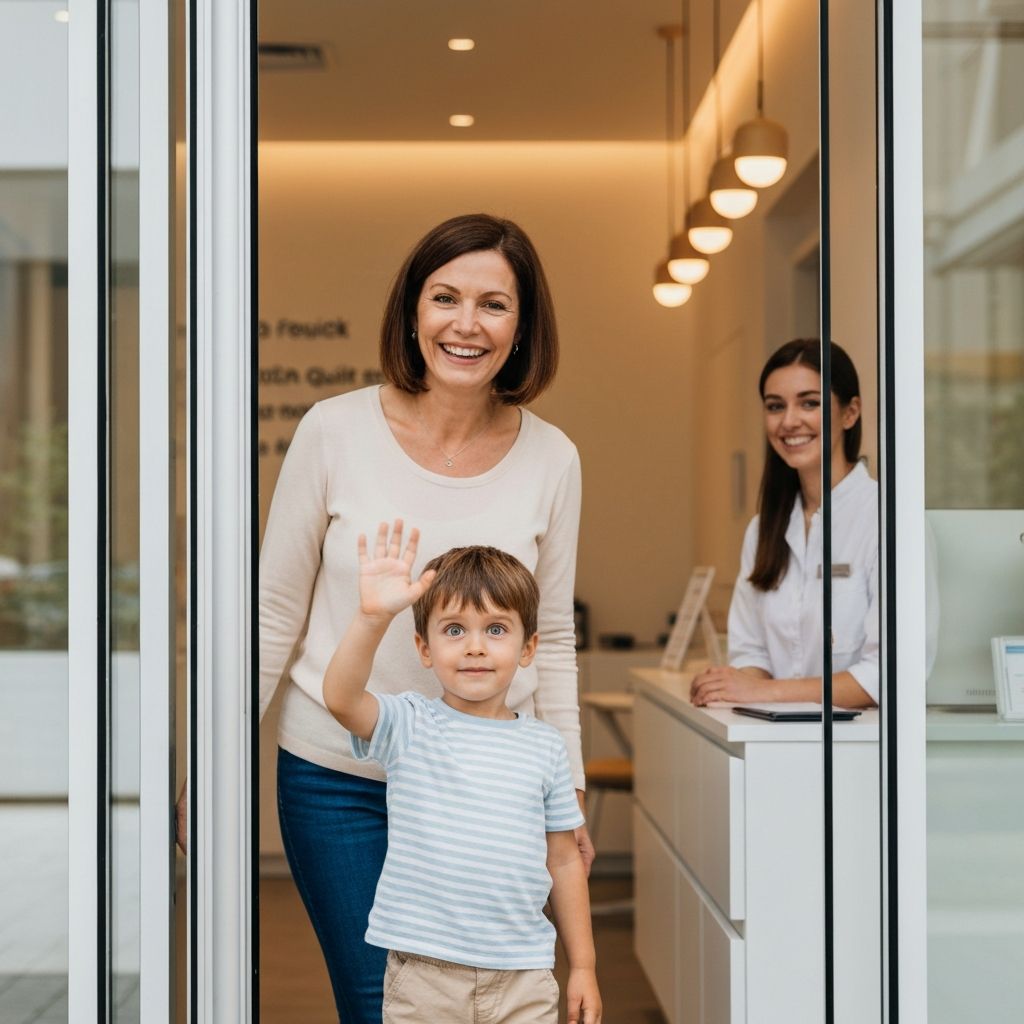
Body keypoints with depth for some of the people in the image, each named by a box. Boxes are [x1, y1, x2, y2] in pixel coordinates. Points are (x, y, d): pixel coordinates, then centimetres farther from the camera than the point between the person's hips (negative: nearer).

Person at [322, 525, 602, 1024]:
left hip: (523, 977, 2)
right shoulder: (409, 725, -2)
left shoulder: (544, 746, 5)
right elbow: (340, 698, -23)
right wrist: (372, 616, -38)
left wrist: (583, 966, 12)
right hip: (425, 971, -2)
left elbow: (563, 860, 11)